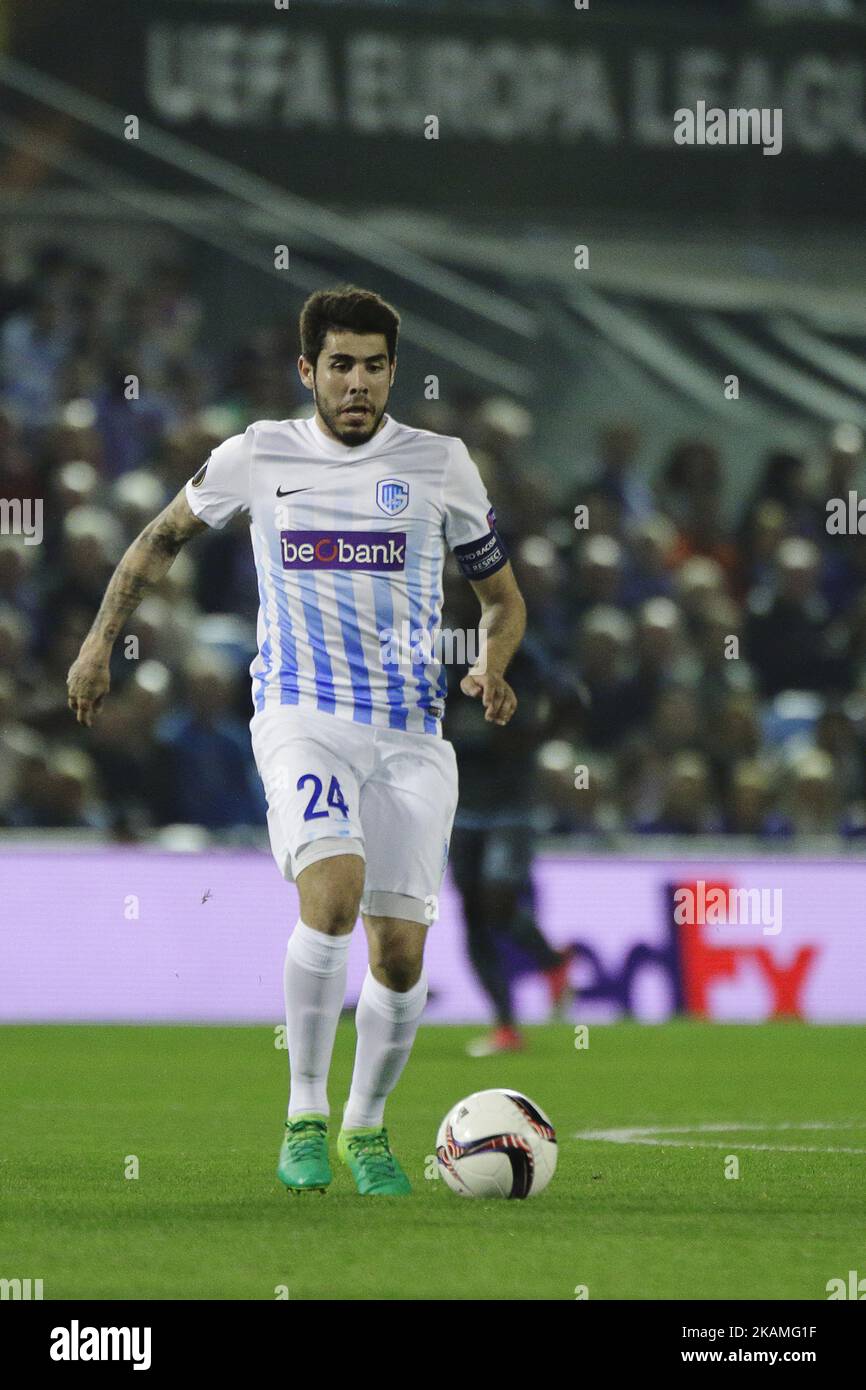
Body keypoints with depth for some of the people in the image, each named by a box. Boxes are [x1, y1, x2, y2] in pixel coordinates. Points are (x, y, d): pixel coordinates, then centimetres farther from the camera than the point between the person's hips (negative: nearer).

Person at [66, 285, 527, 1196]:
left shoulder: (439, 464, 5)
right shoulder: (257, 457, 5)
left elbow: (502, 596, 14)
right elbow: (164, 537, 22)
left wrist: (492, 671, -7)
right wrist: (100, 641, 14)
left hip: (409, 734, 2)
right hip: (300, 719, -2)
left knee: (399, 951, -2)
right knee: (333, 891, -27)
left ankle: (366, 1128, 23)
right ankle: (304, 1119, -15)